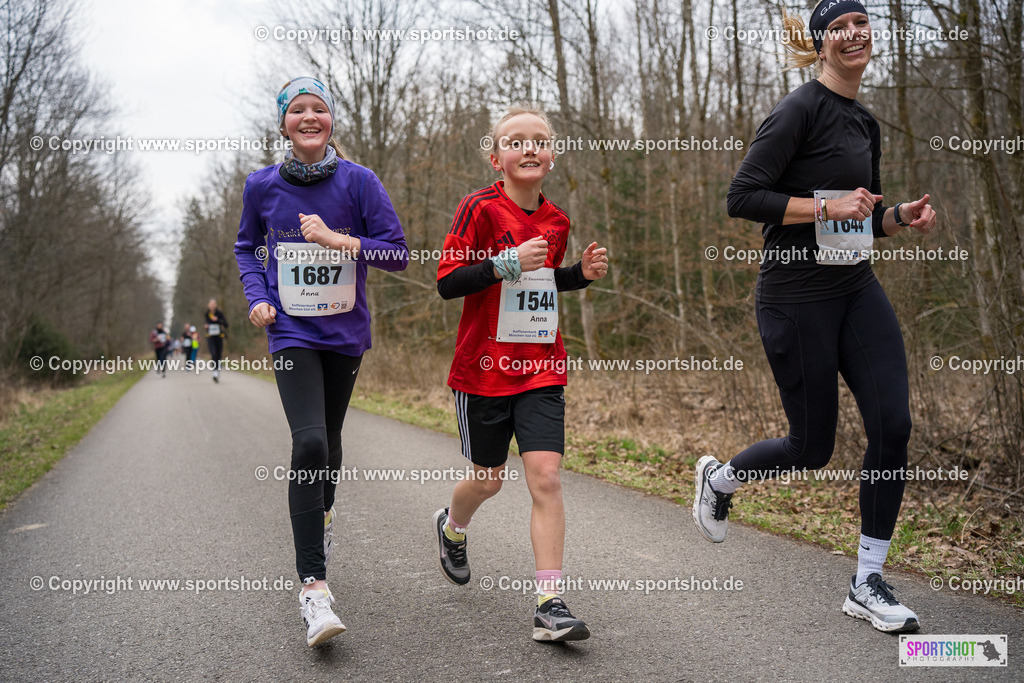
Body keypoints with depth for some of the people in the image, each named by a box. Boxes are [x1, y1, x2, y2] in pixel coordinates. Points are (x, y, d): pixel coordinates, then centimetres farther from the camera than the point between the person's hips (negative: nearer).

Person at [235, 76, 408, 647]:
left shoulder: (358, 181, -6)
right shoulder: (262, 186, -1)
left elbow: (399, 253, -8)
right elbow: (247, 247, 16)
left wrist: (338, 240, -20)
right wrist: (258, 296, -1)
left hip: (345, 331, 1)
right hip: (291, 331, -1)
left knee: (329, 438, 16)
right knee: (309, 443, -18)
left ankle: (323, 515, 49)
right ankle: (314, 588, -14)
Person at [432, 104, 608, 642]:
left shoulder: (556, 221, 8)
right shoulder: (481, 208, -8)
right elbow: (447, 281, -14)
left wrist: (583, 273, 6)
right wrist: (507, 262, -25)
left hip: (541, 369, 3)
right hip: (484, 368, -3)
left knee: (545, 477, -10)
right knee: (489, 476, 12)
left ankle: (549, 605, -6)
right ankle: (452, 526, 48)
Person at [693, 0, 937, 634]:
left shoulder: (866, 123, 14)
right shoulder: (801, 110, -10)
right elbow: (743, 197, -17)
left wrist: (903, 216, 4)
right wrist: (826, 205, -22)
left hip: (858, 291, 7)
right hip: (797, 297, -7)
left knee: (894, 426, -4)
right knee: (812, 448, 2)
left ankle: (867, 584, 9)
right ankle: (718, 477, 34)